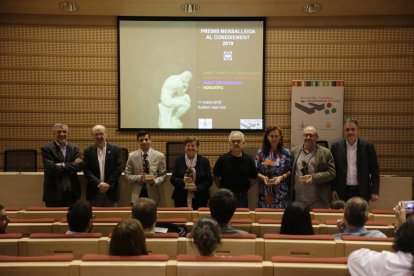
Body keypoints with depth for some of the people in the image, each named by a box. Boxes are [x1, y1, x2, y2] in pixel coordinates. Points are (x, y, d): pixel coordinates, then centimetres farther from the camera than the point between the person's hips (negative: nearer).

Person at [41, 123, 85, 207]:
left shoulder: (74, 148, 9)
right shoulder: (46, 148, -3)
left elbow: (81, 165, -4)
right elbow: (51, 169, -14)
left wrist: (64, 165, -15)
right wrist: (72, 166, -10)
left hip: (71, 192, 4)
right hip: (54, 192, -3)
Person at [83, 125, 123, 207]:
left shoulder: (115, 149, 1)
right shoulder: (88, 151, 3)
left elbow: (118, 169, -3)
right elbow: (86, 171, -2)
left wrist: (108, 185, -10)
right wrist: (99, 184, -13)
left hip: (111, 191, 0)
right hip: (94, 192, 0)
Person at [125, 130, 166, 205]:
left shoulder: (159, 156, 0)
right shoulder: (132, 156, 2)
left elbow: (163, 176, 2)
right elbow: (127, 175, 4)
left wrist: (154, 181, -18)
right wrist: (139, 177, -15)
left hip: (152, 195, 0)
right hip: (137, 195, 0)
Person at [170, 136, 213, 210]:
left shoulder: (204, 161, 7)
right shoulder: (178, 160, 9)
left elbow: (209, 180, 2)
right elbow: (172, 179, 4)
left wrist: (197, 188, -13)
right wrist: (183, 181, -15)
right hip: (181, 199, 0)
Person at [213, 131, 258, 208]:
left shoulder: (249, 160, 0)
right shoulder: (222, 159, -2)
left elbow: (253, 178, 10)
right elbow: (216, 177, 5)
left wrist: (245, 188, 2)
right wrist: (223, 188, 1)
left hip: (242, 197, 1)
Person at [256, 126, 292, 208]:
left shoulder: (286, 152, 3)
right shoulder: (261, 152, 6)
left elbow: (290, 171, 4)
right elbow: (256, 171, 6)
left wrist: (281, 177, -13)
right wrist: (263, 177, -12)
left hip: (281, 192, -1)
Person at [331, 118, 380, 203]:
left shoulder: (368, 146, 0)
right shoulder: (336, 147, 2)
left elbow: (375, 170, 2)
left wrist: (375, 192, -3)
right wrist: (333, 189, -1)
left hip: (362, 192, 0)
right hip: (342, 192, 1)